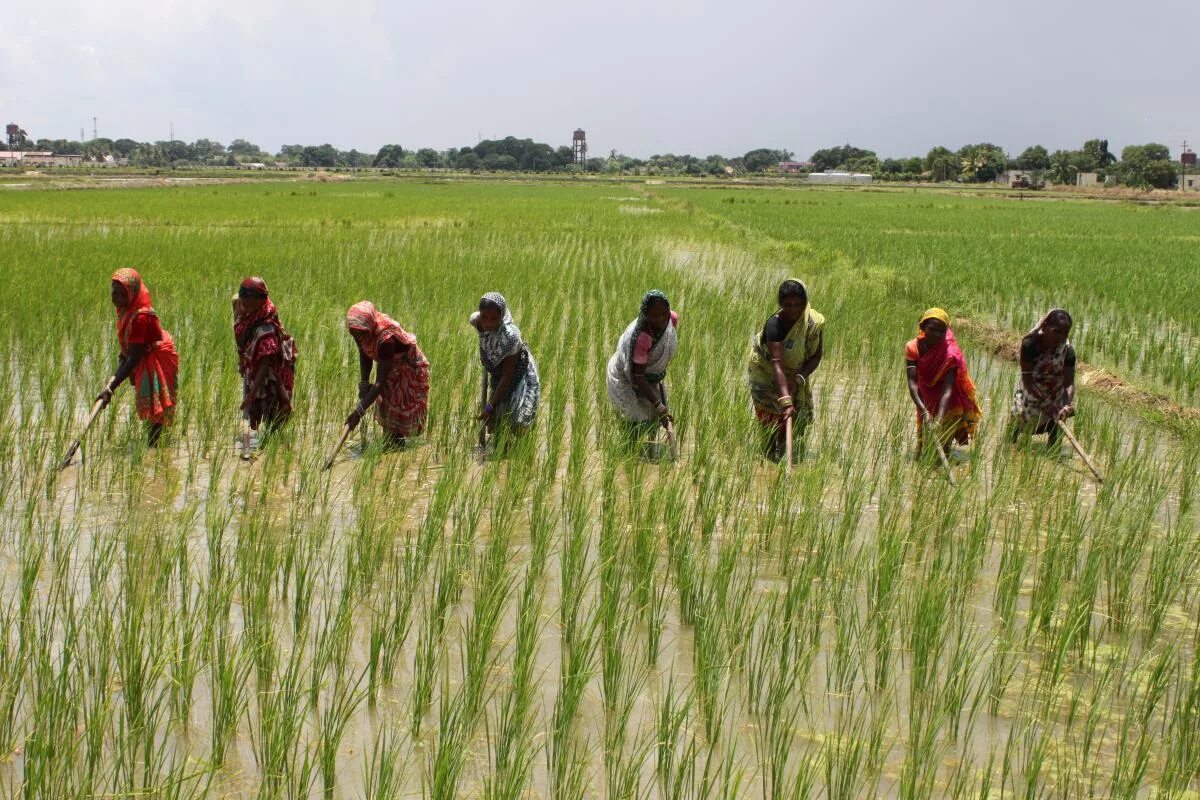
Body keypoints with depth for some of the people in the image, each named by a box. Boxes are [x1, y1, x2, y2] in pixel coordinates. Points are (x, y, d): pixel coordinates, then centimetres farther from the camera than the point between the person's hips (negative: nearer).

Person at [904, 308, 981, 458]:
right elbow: (912, 383, -28)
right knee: (922, 450, 11)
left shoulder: (950, 354, -26)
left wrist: (939, 420, -50)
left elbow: (947, 389, -35)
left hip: (947, 407, -3)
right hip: (926, 405, 3)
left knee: (940, 447, -11)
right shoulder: (912, 348, -19)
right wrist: (924, 412, -43)